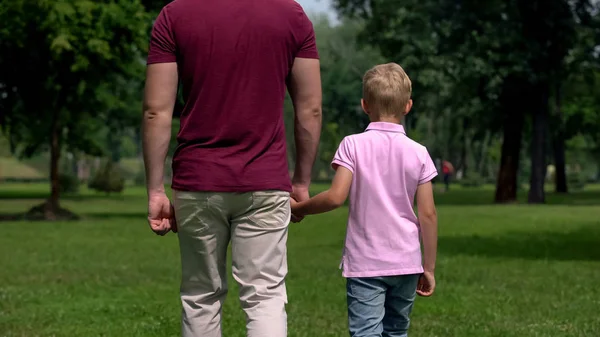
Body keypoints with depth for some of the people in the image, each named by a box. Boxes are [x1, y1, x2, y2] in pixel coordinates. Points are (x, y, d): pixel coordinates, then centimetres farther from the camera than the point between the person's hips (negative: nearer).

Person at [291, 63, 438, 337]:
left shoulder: (353, 145, -6)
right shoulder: (418, 152, 0)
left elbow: (336, 197, -15)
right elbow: (428, 214, -1)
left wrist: (298, 208, 3)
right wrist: (429, 267, 7)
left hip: (365, 263, -3)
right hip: (406, 262, 3)